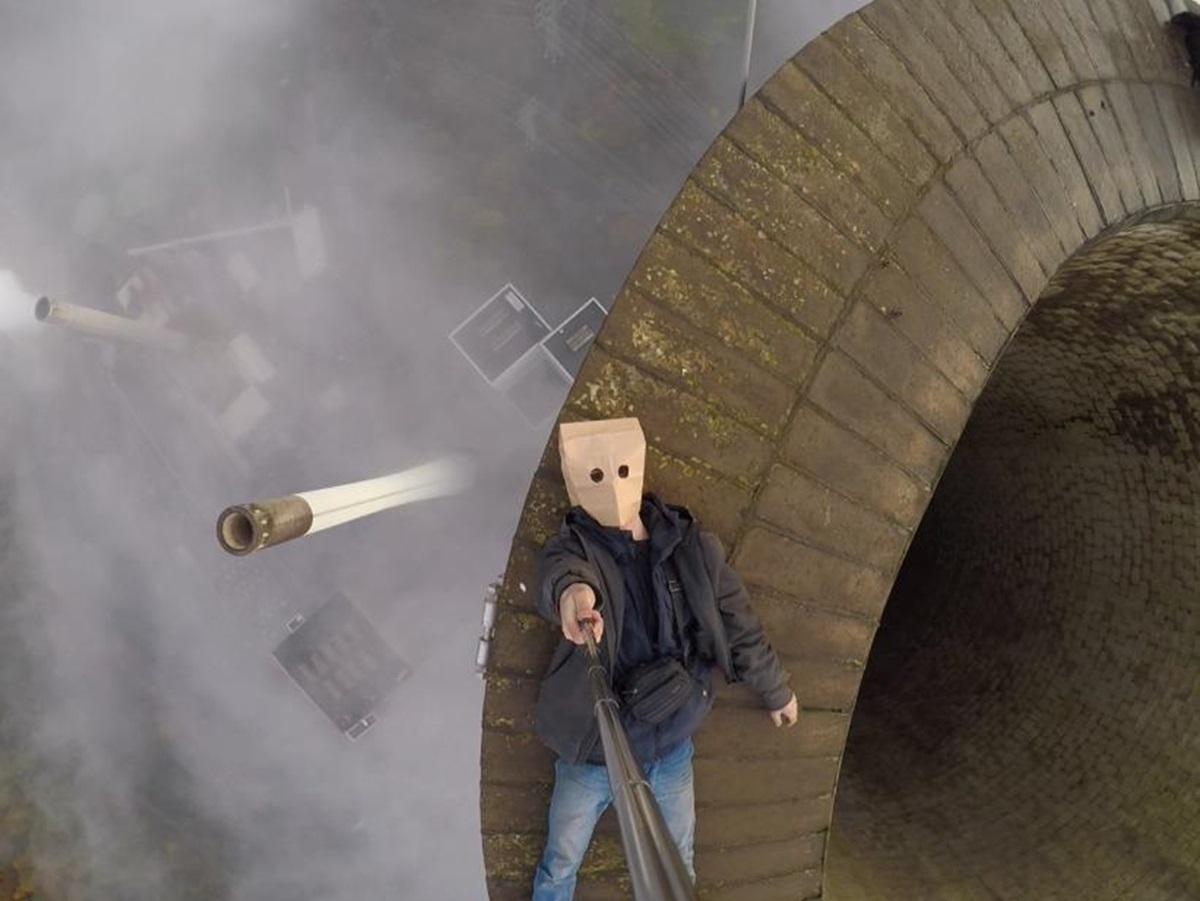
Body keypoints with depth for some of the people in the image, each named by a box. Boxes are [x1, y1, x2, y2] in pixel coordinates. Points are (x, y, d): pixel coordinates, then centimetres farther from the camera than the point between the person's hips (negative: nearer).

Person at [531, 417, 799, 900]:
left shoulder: (691, 546, -8)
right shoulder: (572, 546, -15)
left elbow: (739, 627, 3)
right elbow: (560, 572, -40)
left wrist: (776, 691, 14)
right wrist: (572, 591, -64)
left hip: (671, 750, 2)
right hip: (592, 754, -2)